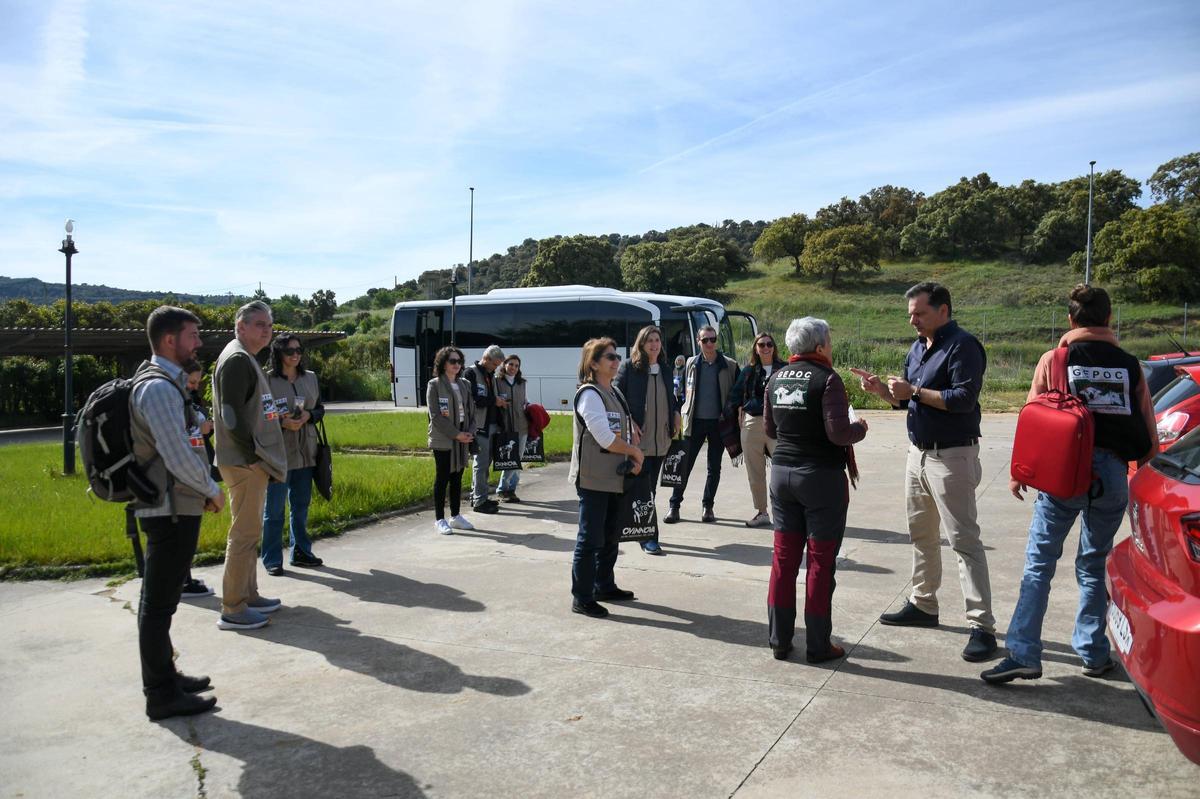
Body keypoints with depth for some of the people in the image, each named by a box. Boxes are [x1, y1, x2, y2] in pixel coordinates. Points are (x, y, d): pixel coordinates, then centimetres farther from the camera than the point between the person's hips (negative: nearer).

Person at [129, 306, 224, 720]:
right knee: (159, 602, -2)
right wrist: (213, 491, -11)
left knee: (160, 599, 20)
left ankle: (164, 676, 34)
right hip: (170, 509, -11)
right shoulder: (158, 388, -19)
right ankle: (162, 696, 8)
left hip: (173, 506, 11)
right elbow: (179, 457, -23)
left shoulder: (167, 382, 14)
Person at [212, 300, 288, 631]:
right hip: (244, 462, -11)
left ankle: (248, 595, 27)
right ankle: (233, 610, 0)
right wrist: (253, 453, -17)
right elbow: (231, 415, -22)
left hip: (252, 461, 11)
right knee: (245, 533, -6)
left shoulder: (245, 359, 18)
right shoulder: (237, 359, -14)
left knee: (249, 531, 17)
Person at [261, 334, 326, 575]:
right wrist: (282, 422, -19)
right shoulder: (267, 380, -7)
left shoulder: (310, 378, 9)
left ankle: (301, 552, 27)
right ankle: (272, 560, 11)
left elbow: (320, 409, 14)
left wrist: (309, 416, -6)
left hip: (305, 452, 5)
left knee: (301, 504, 15)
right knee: (274, 508, 1)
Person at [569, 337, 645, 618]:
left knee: (610, 535, 17)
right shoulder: (589, 394, -14)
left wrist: (633, 459, -2)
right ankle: (581, 598, 3)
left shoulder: (615, 393, 15)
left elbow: (627, 429, 16)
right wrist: (636, 452, -9)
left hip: (614, 478, 9)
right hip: (593, 478, -9)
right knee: (590, 539, -5)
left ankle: (604, 586, 31)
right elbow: (605, 438, -21)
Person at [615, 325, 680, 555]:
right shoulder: (629, 367, -5)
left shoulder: (665, 368, 12)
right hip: (639, 438, -6)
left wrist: (676, 413, 4)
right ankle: (648, 538, -3)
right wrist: (629, 423, -15)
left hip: (661, 438, 6)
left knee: (651, 486, 13)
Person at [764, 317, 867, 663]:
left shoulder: (776, 378, 7)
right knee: (821, 561, 3)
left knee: (784, 557, 11)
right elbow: (839, 432, -19)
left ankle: (779, 640, 17)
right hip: (821, 476, -6)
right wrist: (860, 428, 0)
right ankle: (818, 645, 11)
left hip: (782, 472, 6)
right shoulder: (826, 379, -13)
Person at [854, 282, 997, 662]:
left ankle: (982, 626, -4)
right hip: (918, 453, 9)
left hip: (951, 456, -9)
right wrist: (881, 389, -1)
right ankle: (923, 605, 29)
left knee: (963, 539, -8)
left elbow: (964, 398, -24)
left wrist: (914, 391, -20)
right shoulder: (918, 348, 13)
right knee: (921, 535, 16)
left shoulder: (962, 345, -14)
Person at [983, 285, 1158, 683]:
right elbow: (1149, 440, 5)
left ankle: (1024, 654, -2)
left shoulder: (1054, 360, -3)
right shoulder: (1129, 365, 4)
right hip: (1112, 474, 3)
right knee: (1093, 566, 16)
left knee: (1039, 564, 2)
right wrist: (1132, 465, 22)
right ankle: (1094, 655, 21)